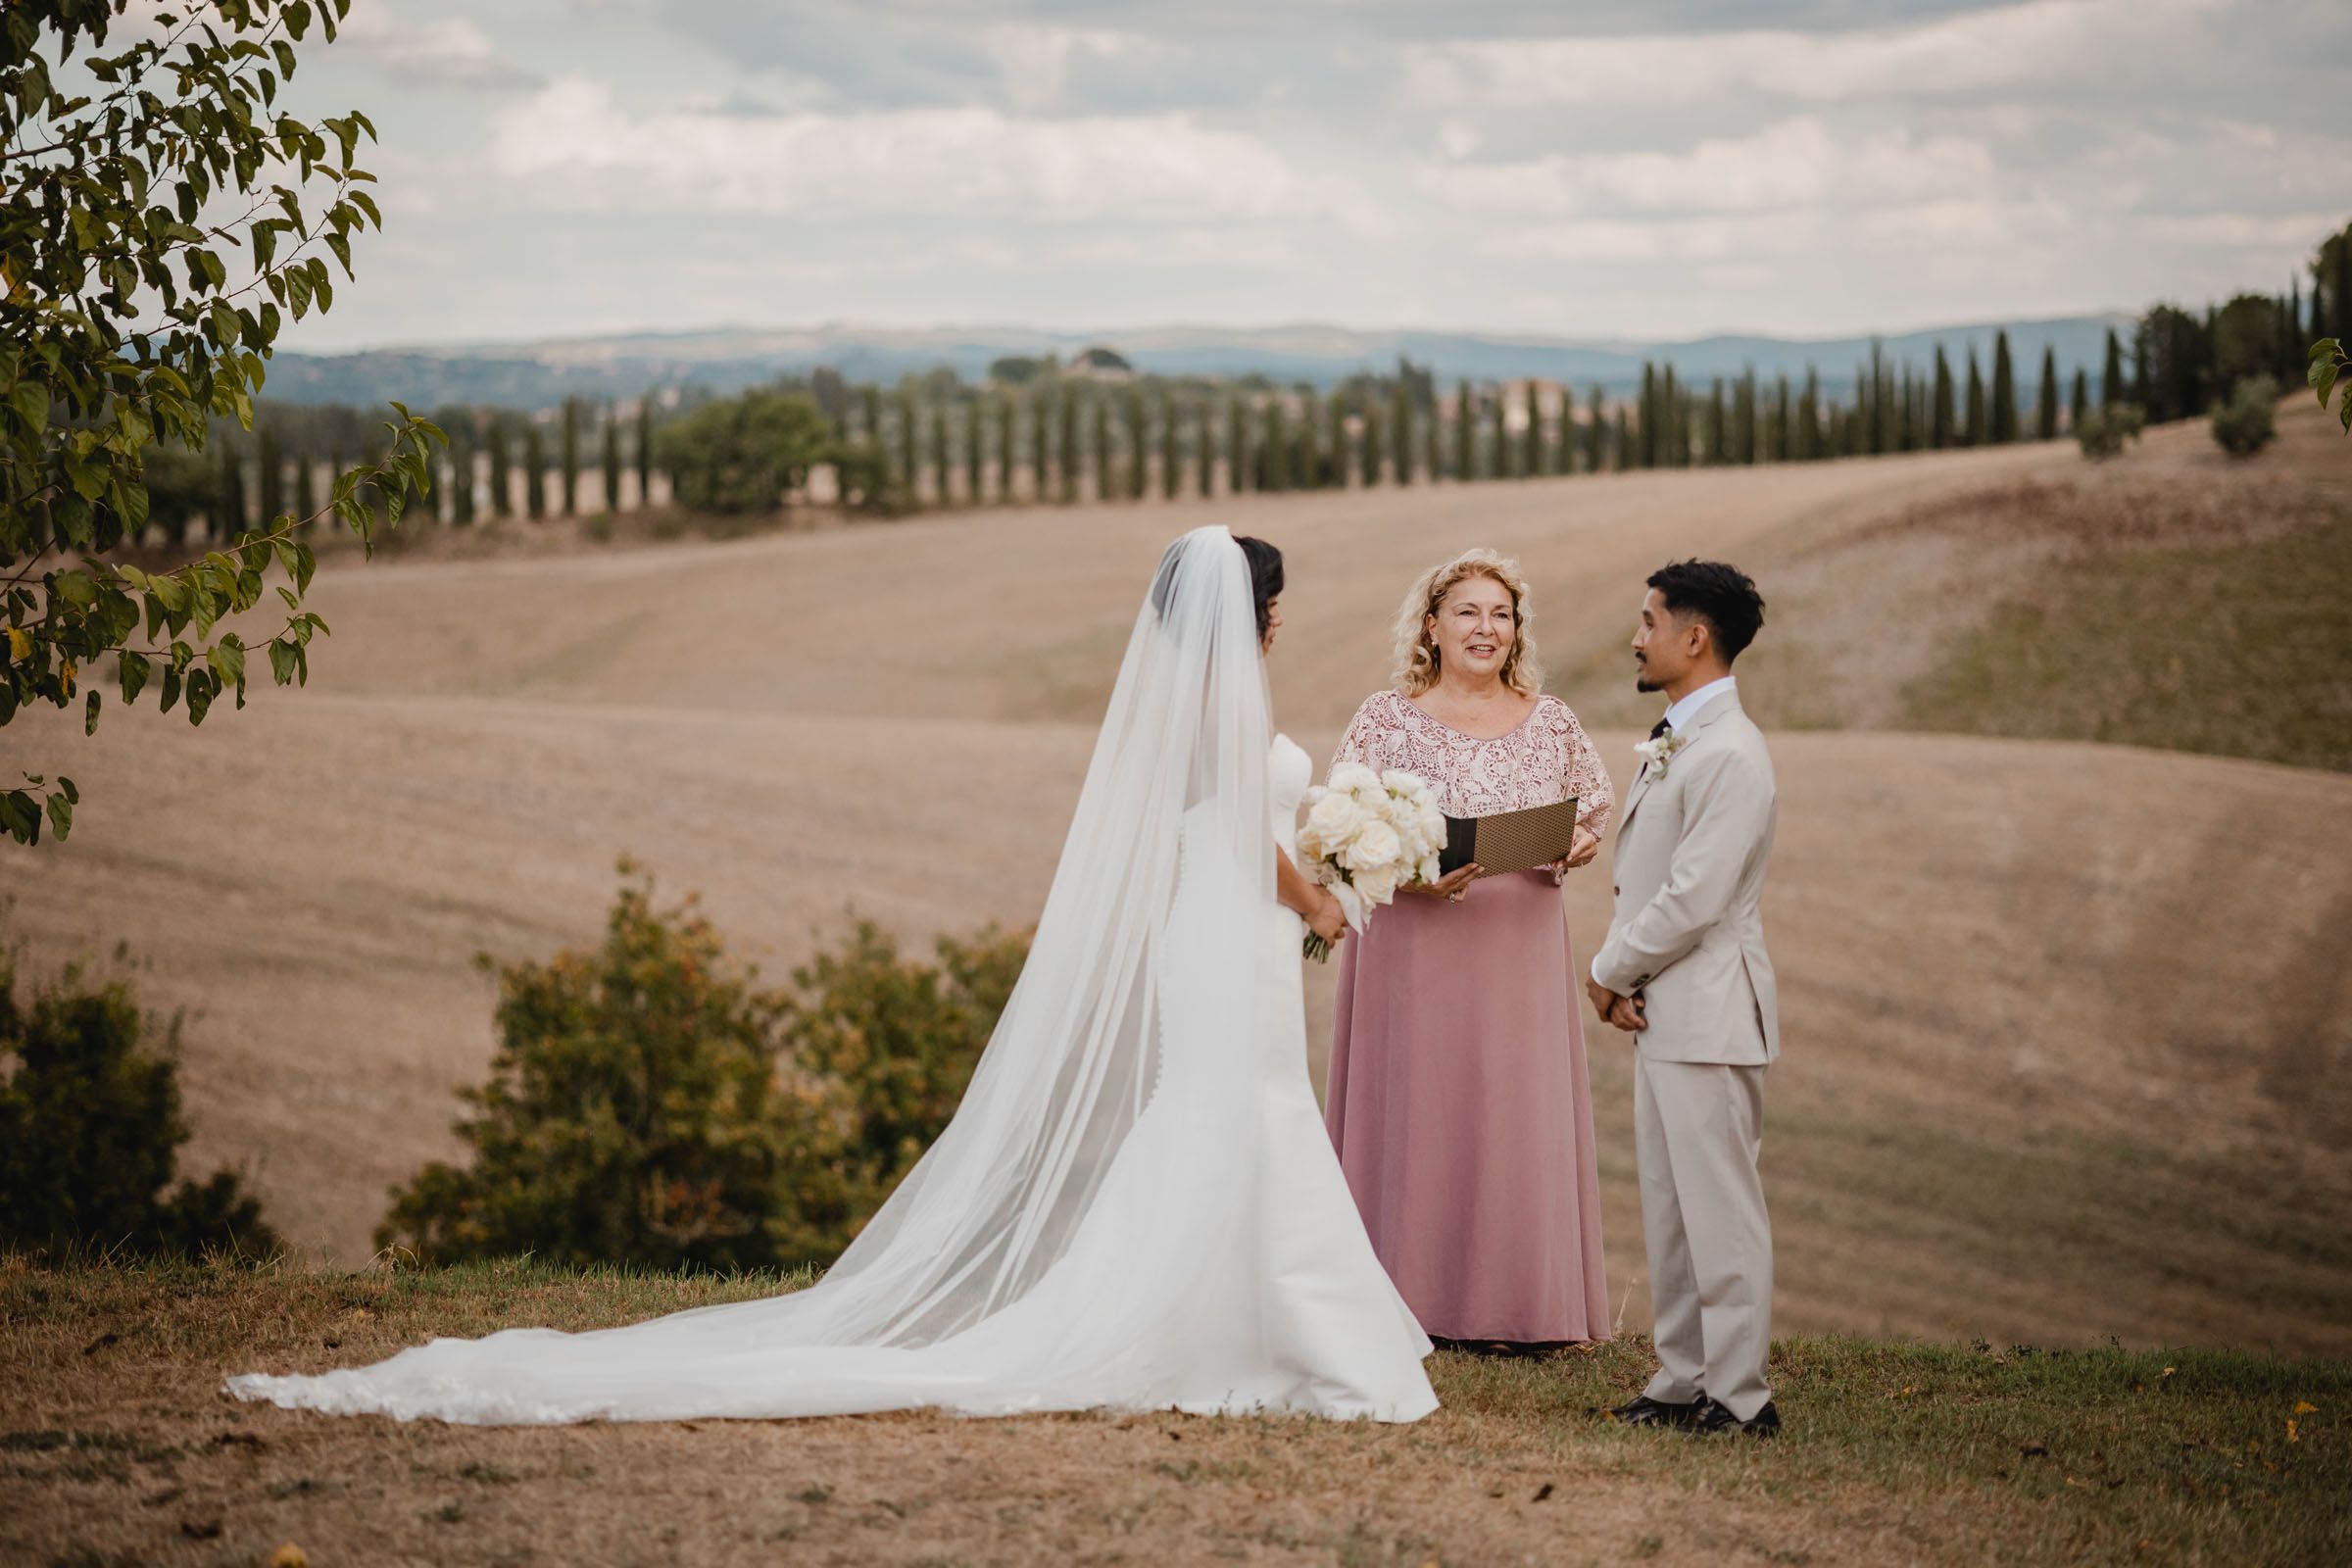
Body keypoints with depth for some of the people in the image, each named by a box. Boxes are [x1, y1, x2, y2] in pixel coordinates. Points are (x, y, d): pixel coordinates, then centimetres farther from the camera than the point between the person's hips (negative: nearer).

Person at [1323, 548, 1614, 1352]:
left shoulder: (1552, 722, 8)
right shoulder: (1388, 719, 0)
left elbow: (1597, 810, 17)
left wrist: (1580, 845, -6)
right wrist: (1409, 876, -19)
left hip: (1521, 951, 2)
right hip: (1414, 949, -2)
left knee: (1517, 1113, 2)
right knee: (1413, 1111, -1)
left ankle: (1510, 1303, 10)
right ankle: (1410, 1296, 7)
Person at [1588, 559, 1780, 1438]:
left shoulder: (1730, 753, -17)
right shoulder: (1673, 743, 15)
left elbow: (1692, 900, -22)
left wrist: (1610, 971, -8)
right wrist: (1620, 977, 3)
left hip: (1706, 1014, -10)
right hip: (1662, 1014, 10)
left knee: (1720, 1209, -5)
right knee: (1670, 1207, 14)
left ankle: (1738, 1398, -1)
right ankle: (1683, 1382, 21)